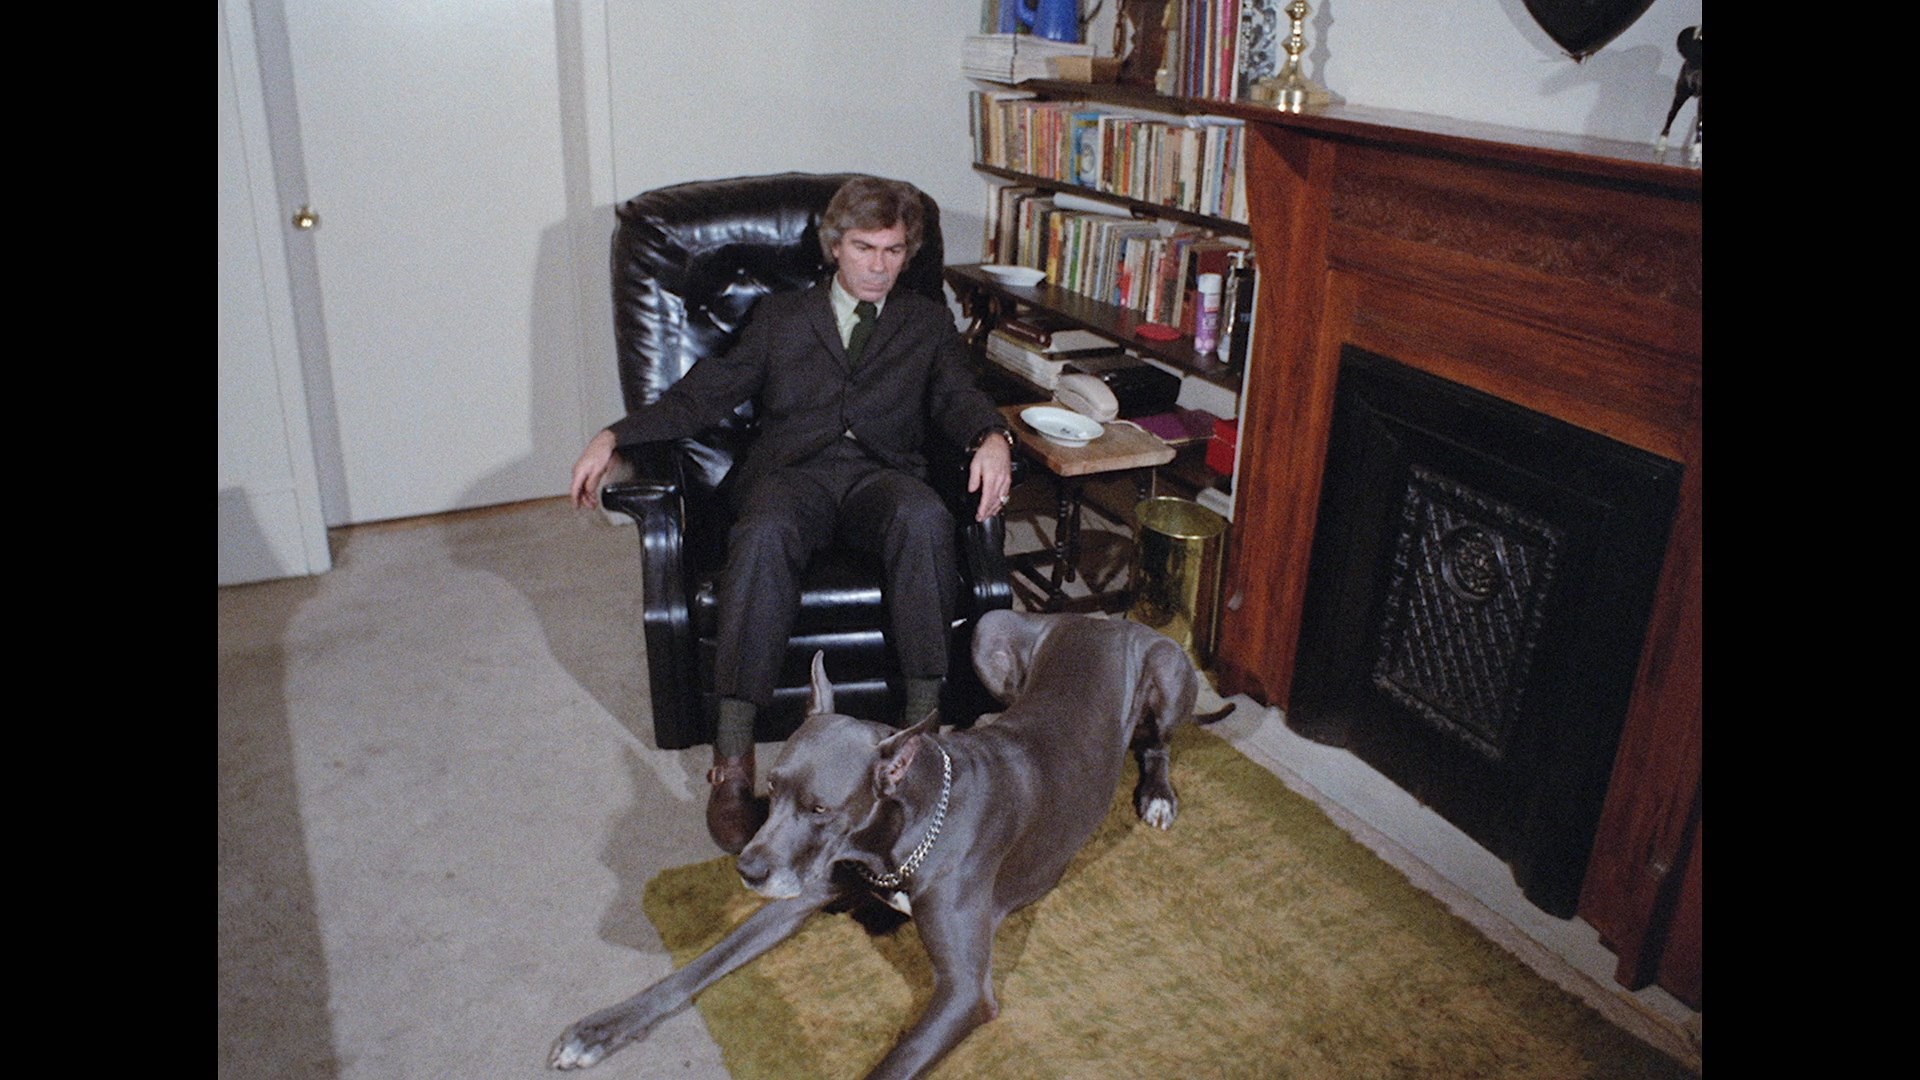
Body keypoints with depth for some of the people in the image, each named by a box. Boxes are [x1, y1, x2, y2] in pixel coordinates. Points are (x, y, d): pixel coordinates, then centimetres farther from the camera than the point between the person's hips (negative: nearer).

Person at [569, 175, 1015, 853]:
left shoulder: (927, 322, 24)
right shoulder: (781, 317, 23)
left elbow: (957, 394, 7)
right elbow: (705, 393, 16)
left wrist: (991, 437, -18)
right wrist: (615, 436, 1)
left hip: (882, 475, 1)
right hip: (790, 474, 0)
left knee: (923, 517, -37)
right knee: (763, 534, -37)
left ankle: (924, 723, -30)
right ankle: (732, 764, -36)